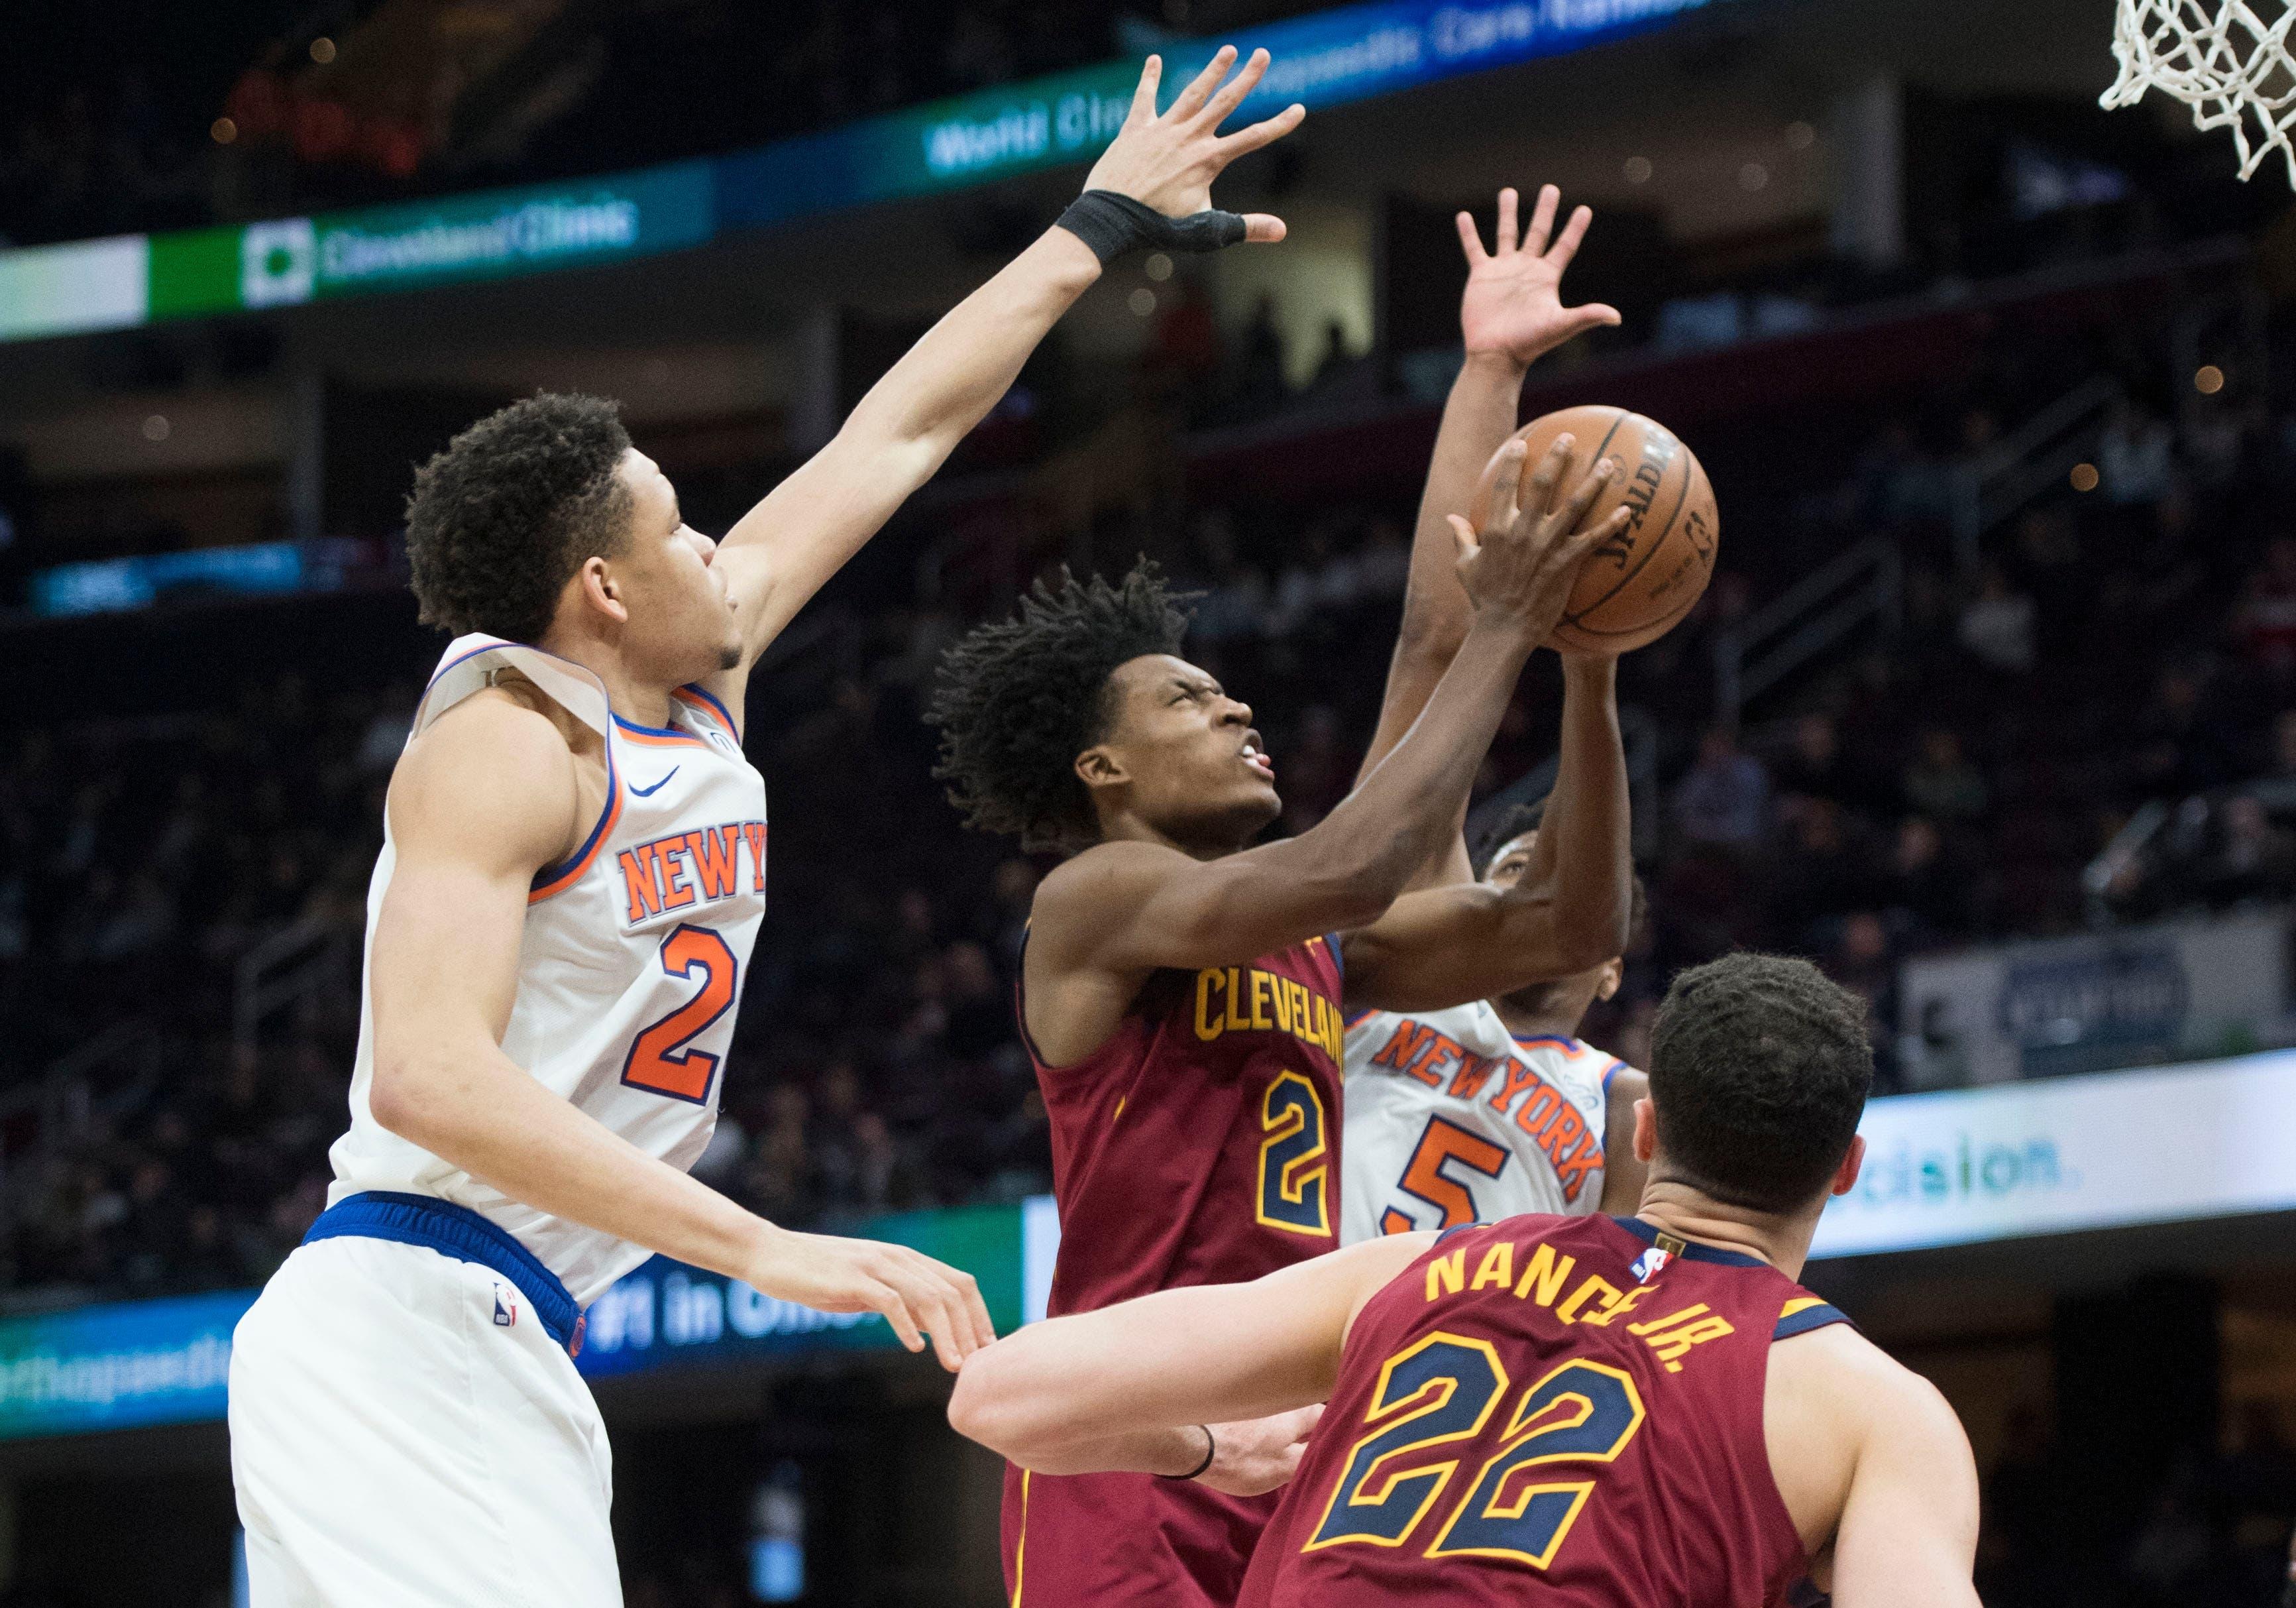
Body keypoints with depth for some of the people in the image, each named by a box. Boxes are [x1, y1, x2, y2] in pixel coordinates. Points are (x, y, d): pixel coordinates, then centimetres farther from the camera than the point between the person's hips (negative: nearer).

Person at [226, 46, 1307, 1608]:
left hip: (521, 1355, 9)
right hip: (399, 1341, -9)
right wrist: (764, 1248, -30)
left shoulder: (702, 690, 14)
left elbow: (897, 433, 25)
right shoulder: (506, 748, -12)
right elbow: (428, 1076, -25)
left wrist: (1103, 226, 34)